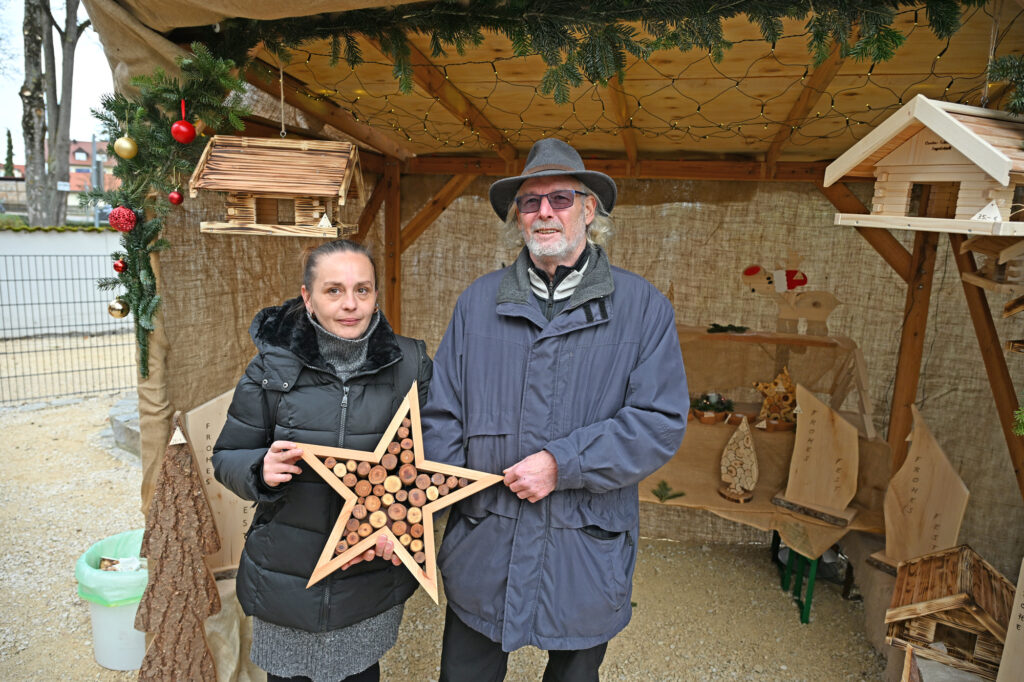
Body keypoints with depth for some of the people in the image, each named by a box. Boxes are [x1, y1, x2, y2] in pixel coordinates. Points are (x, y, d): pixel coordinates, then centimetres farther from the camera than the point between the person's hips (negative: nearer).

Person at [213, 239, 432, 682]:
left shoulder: (409, 364, -7)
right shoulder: (272, 367, -7)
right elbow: (227, 458, 0)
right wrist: (261, 470, -22)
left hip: (374, 576, 1)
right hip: (287, 576, 0)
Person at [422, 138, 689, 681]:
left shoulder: (643, 306, -4)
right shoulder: (477, 302, 2)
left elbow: (662, 422, -10)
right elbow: (443, 420, 0)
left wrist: (563, 463, -18)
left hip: (588, 559, -1)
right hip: (482, 555, 2)